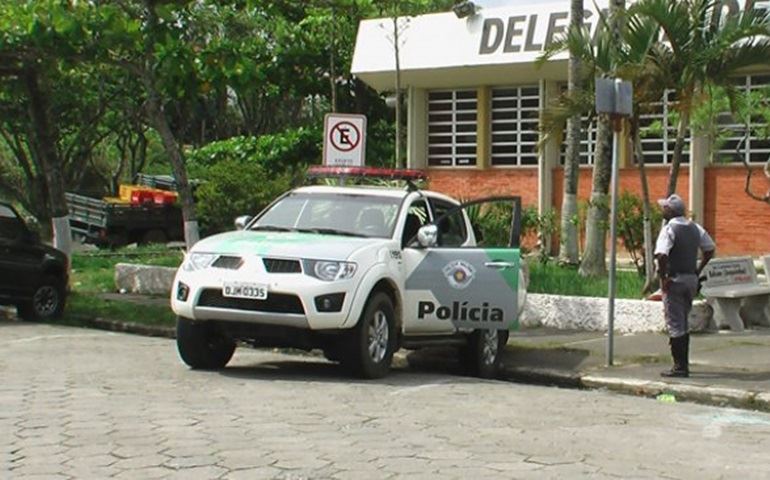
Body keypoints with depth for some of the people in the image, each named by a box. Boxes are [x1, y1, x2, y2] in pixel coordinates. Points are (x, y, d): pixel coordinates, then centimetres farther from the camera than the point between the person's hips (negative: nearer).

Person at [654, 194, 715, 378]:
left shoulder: (669, 229, -15)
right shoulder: (695, 228, 8)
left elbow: (661, 255, -27)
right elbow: (710, 250, 15)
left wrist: (663, 278, -17)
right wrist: (698, 271, 16)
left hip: (674, 280, -7)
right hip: (691, 279, 7)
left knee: (675, 325, -2)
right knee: (683, 323, 17)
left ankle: (680, 367, -2)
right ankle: (683, 363, 21)